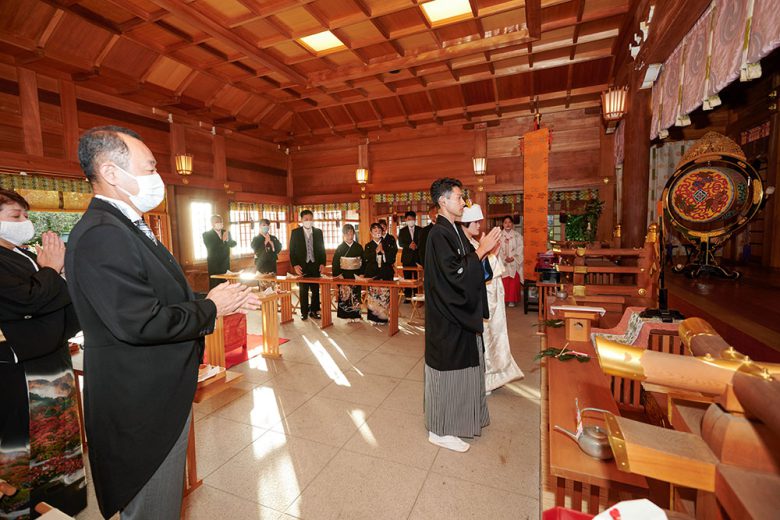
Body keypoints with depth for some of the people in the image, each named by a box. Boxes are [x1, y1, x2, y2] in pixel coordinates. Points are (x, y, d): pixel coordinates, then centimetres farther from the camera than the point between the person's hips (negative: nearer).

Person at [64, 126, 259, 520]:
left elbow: (165, 296, 12)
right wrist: (210, 308, -17)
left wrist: (224, 301, 2)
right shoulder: (100, 235, -24)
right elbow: (140, 322, -30)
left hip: (161, 395, 10)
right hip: (141, 404, -9)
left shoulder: (127, 227, 9)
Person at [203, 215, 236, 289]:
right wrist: (222, 240, -26)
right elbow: (211, 248, -17)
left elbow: (233, 244, 1)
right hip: (214, 266, -4)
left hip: (225, 265, 4)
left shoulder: (226, 232, 10)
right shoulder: (206, 234, -4)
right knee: (214, 287, -1)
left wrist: (227, 239, -20)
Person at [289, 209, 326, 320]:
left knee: (316, 290, 6)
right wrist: (295, 265, -10)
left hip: (315, 265, 2)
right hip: (302, 266, -2)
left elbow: (322, 249, 8)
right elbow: (292, 250, 0)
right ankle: (304, 312, 17)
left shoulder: (318, 232, 6)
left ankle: (314, 311, 18)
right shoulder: (295, 232, 0)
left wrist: (322, 263, -1)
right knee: (303, 291, 6)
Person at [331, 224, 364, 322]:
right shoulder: (340, 247, 2)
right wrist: (338, 274, -8)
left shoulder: (359, 247, 5)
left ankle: (355, 315, 10)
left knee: (355, 295, 1)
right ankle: (346, 315, 8)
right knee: (345, 295, -2)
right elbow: (335, 262, 1)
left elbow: (363, 262, 6)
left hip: (356, 275, 1)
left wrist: (361, 274, -3)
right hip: (344, 275, -1)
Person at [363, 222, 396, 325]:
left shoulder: (387, 243, 11)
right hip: (372, 274, 0)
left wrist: (383, 252, -11)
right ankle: (374, 317, 7)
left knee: (385, 296, -7)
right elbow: (366, 259, -5)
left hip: (386, 274, 0)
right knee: (373, 296, -4)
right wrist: (376, 251, -15)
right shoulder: (368, 246, 12)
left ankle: (383, 317, 3)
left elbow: (392, 259, 3)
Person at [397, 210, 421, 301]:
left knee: (417, 277, -2)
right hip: (407, 257, 1)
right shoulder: (402, 231, 10)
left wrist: (417, 246, -18)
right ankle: (408, 296, 9)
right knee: (407, 278, 2)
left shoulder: (420, 230, 7)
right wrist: (409, 246, -16)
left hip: (418, 257, -1)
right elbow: (400, 243, 1)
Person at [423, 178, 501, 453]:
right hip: (447, 317, -9)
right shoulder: (438, 234, -19)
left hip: (461, 314, 10)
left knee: (463, 366, 21)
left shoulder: (456, 230, 10)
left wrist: (484, 250, -1)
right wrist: (481, 250, -17)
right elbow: (454, 273, -24)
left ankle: (461, 415, 40)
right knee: (448, 370, 3)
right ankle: (440, 430, 21)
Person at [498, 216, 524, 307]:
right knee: (503, 282, -1)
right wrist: (505, 258, -13)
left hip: (514, 262, 0)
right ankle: (503, 300, 8)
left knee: (514, 282, -1)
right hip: (502, 262, 0)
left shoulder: (517, 235, 5)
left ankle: (512, 300, 8)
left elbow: (520, 249, -1)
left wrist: (513, 258, -13)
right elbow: (498, 249, -2)